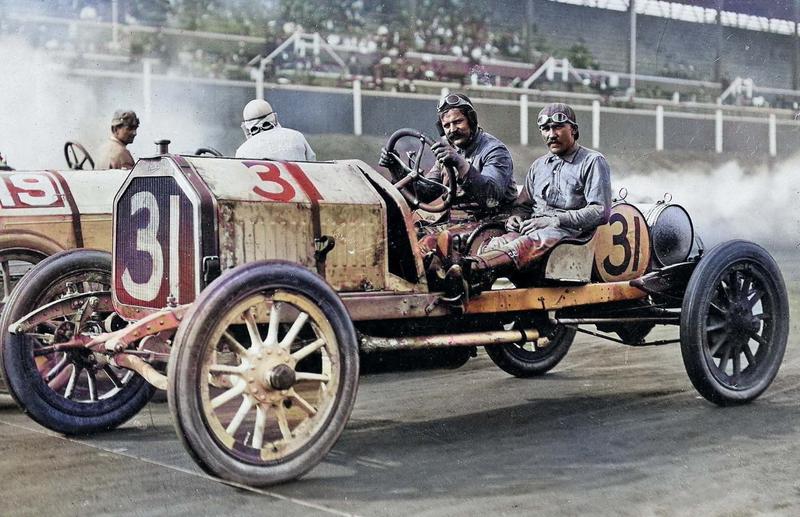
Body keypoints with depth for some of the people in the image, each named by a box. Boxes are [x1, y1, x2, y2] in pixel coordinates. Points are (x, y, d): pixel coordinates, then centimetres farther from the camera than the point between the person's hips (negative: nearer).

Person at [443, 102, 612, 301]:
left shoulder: (593, 162, 5)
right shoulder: (539, 165, 26)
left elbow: (600, 211, -7)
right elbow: (523, 204, 29)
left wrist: (554, 220, -15)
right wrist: (516, 217, 2)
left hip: (571, 231, -6)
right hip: (535, 228, 6)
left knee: (531, 243, -39)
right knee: (497, 243, -29)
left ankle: (472, 268, -64)